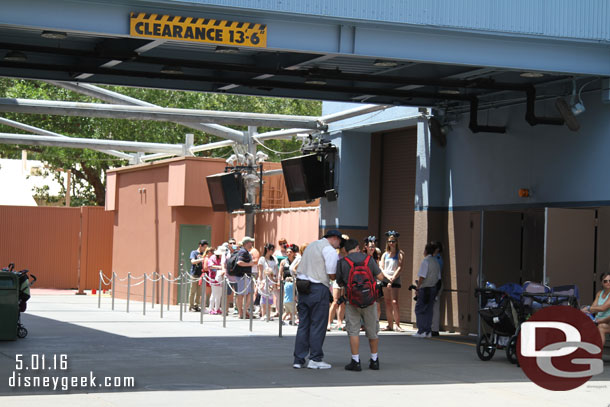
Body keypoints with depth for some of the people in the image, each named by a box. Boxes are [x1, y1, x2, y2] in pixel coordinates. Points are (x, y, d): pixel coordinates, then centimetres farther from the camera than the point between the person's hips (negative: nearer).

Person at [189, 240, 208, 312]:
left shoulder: (204, 254, 14)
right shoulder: (194, 253, 0)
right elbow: (193, 261, -16)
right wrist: (201, 259, -28)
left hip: (201, 275, 5)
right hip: (194, 275, -5)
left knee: (199, 292, 4)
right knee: (193, 291, -3)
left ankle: (196, 306, 11)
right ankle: (191, 306, 2)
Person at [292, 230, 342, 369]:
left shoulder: (311, 246, 20)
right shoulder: (330, 250, -6)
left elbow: (299, 270, 21)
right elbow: (331, 275, -9)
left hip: (302, 287, 8)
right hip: (319, 288, -8)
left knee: (303, 323, 9)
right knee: (318, 324, -1)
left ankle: (298, 359, 9)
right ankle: (315, 359, 0)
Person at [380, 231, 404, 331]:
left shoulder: (400, 253, 3)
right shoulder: (385, 254, 14)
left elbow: (400, 267, -6)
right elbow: (381, 268, 6)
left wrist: (392, 278, -15)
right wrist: (388, 277, -11)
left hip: (395, 280, -4)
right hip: (385, 279, 4)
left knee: (394, 302, -15)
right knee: (387, 303, 4)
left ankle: (397, 324, -13)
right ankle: (390, 325, 7)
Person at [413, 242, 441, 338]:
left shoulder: (425, 261, -12)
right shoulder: (436, 262, 11)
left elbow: (422, 277, -16)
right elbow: (438, 277, 14)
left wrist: (418, 287, -9)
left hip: (425, 288, -8)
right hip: (433, 288, 8)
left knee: (419, 309, -2)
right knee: (429, 309, 11)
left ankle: (421, 331, -7)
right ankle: (428, 331, 10)